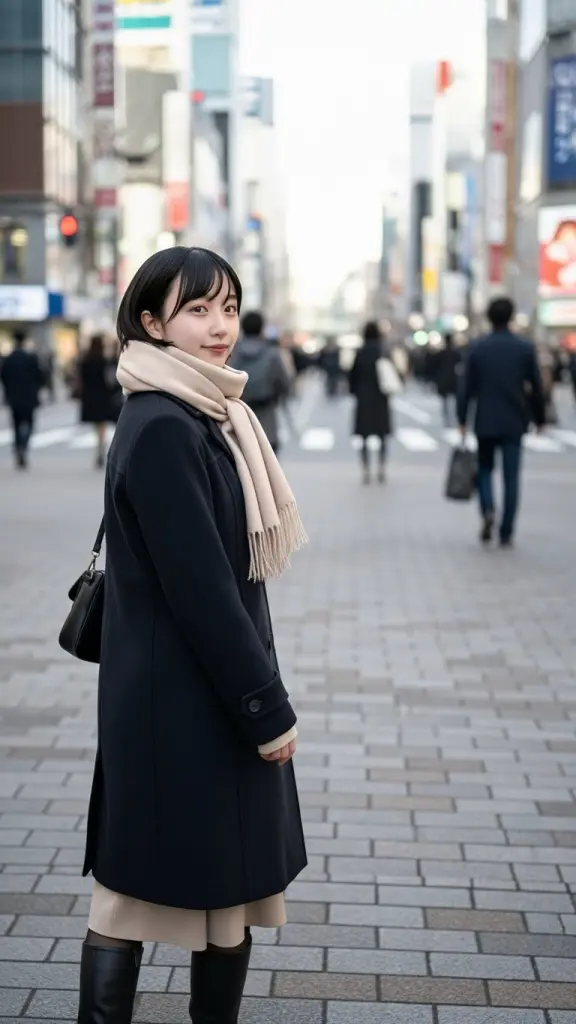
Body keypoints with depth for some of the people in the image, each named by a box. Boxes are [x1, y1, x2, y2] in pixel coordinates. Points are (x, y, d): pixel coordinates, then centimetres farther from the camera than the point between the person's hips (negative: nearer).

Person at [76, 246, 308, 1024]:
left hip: (212, 695, 9)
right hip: (180, 703, -9)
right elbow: (196, 587, -21)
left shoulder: (205, 415, 10)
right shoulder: (160, 429, -19)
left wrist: (260, 699, 16)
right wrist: (267, 707, -16)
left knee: (229, 886, 15)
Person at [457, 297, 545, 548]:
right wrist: (539, 418, 12)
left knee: (484, 468, 16)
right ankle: (506, 533, 4)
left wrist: (462, 420, 2)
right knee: (511, 478, 4)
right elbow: (536, 387, 1)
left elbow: (466, 387, -4)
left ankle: (487, 509, -10)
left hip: (485, 423, 0)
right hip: (514, 423, 0)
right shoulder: (525, 348, -2)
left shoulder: (477, 348, -3)